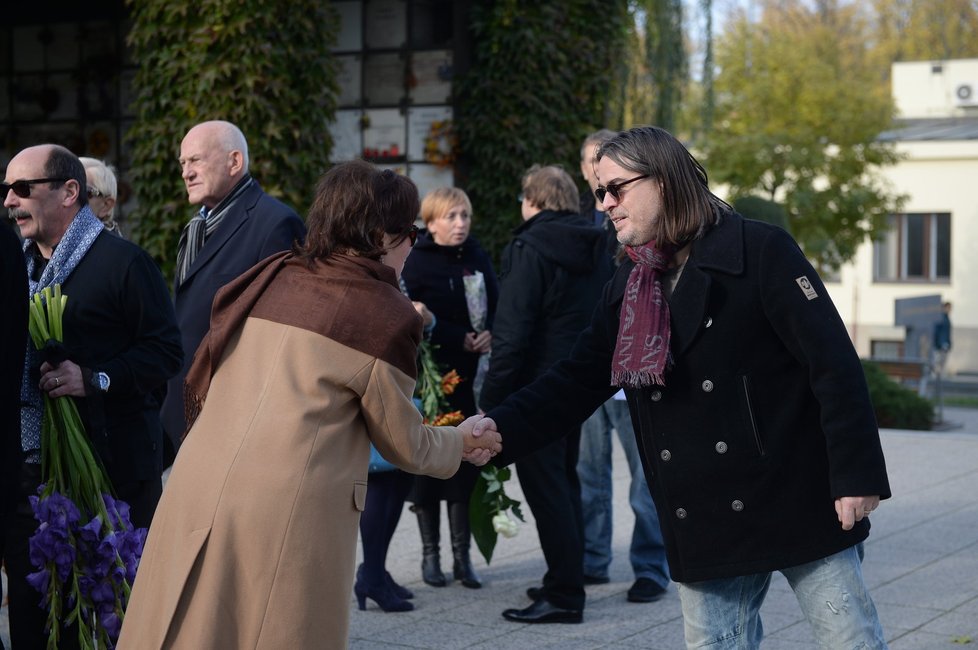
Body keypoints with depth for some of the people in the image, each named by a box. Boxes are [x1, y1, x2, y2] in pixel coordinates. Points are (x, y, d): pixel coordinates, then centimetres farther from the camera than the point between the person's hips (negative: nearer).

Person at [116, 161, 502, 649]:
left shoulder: (270, 278, 11)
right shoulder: (387, 314, -3)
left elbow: (200, 380, 18)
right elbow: (404, 444, 7)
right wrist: (461, 442, 26)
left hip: (198, 492, 5)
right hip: (289, 513, -5)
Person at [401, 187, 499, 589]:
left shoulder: (477, 258, 10)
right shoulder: (417, 263, -5)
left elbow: (495, 306, 10)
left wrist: (490, 335, -10)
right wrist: (460, 339, -16)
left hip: (470, 375, 4)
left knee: (467, 461, 4)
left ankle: (462, 553, 11)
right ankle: (430, 553, 12)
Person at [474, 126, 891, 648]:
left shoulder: (760, 251, -9)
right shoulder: (627, 289, 10)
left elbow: (833, 363, -12)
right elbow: (573, 383, 8)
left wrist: (856, 474, -16)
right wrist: (501, 429, -9)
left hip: (797, 503, -5)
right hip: (704, 525, 6)